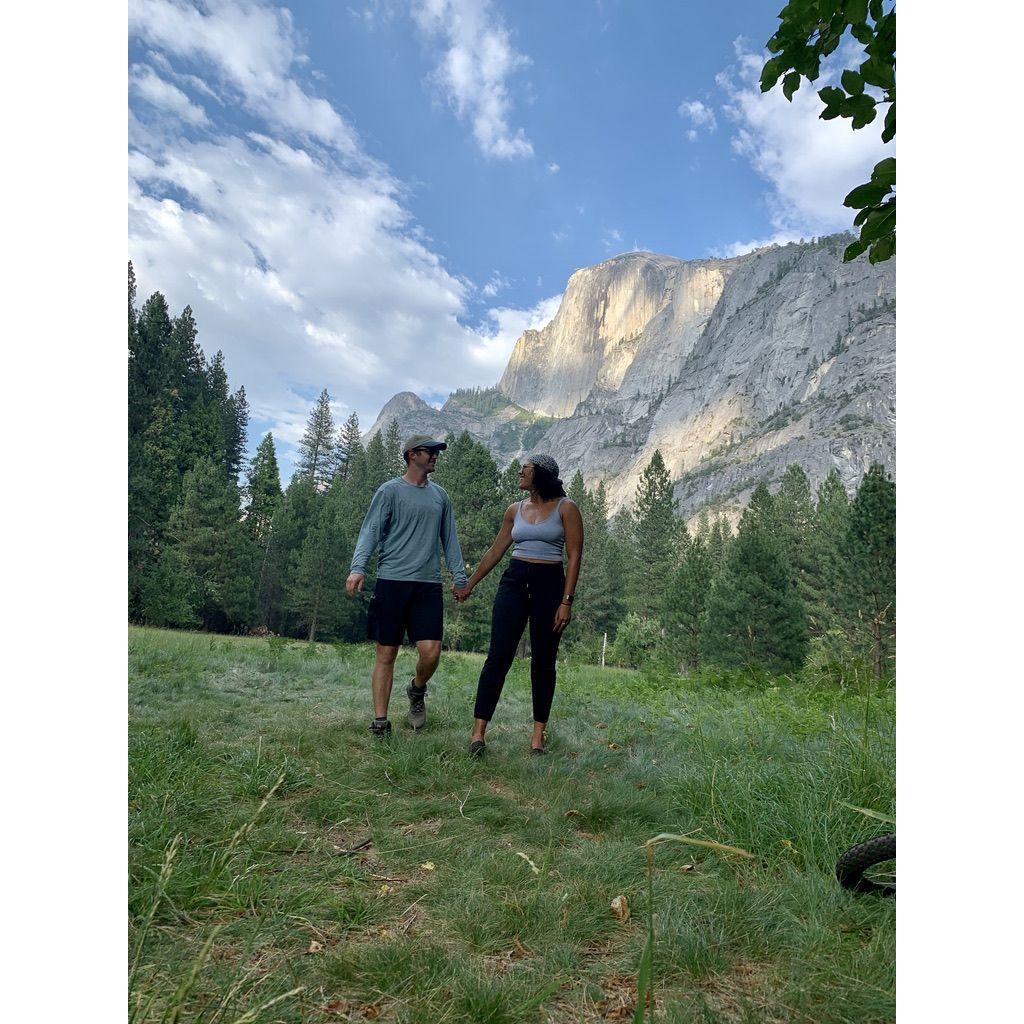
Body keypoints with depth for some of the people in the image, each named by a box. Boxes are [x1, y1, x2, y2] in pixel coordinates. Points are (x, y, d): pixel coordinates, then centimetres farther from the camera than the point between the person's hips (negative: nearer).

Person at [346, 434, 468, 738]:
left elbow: (450, 539, 19)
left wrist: (460, 577, 14)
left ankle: (417, 691, 25)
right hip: (392, 580, -3)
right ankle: (380, 722, 12)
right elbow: (370, 531, -4)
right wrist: (358, 567, -18)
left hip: (428, 584, 3)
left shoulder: (440, 496, 16)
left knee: (431, 652, -7)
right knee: (386, 654, 2)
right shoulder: (390, 490, 2)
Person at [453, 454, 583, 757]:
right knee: (498, 656, -5)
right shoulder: (515, 510, 12)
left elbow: (574, 556, -5)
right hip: (514, 582, 3)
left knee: (543, 662, 4)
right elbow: (495, 552, 20)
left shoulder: (565, 508, 0)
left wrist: (566, 601, -12)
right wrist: (469, 586, 24)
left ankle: (538, 735, 14)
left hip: (549, 584, -3)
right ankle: (479, 731, -3)